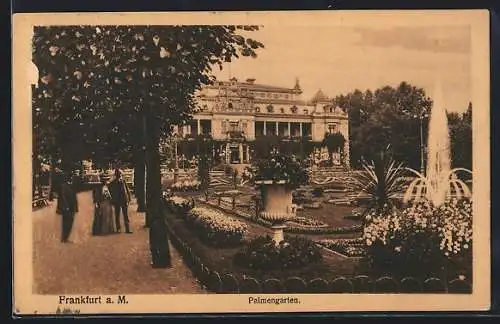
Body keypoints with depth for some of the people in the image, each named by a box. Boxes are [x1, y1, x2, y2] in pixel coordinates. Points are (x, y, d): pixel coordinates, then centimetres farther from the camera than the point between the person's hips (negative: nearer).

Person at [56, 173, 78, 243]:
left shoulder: (71, 187, 15)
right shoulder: (63, 186, -7)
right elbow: (62, 196, -14)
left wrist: (75, 207, 13)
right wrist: (66, 206, -20)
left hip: (71, 208, 7)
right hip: (66, 207, -7)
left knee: (70, 223, 7)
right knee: (66, 222, -6)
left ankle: (65, 238, 12)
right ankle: (64, 238, -1)